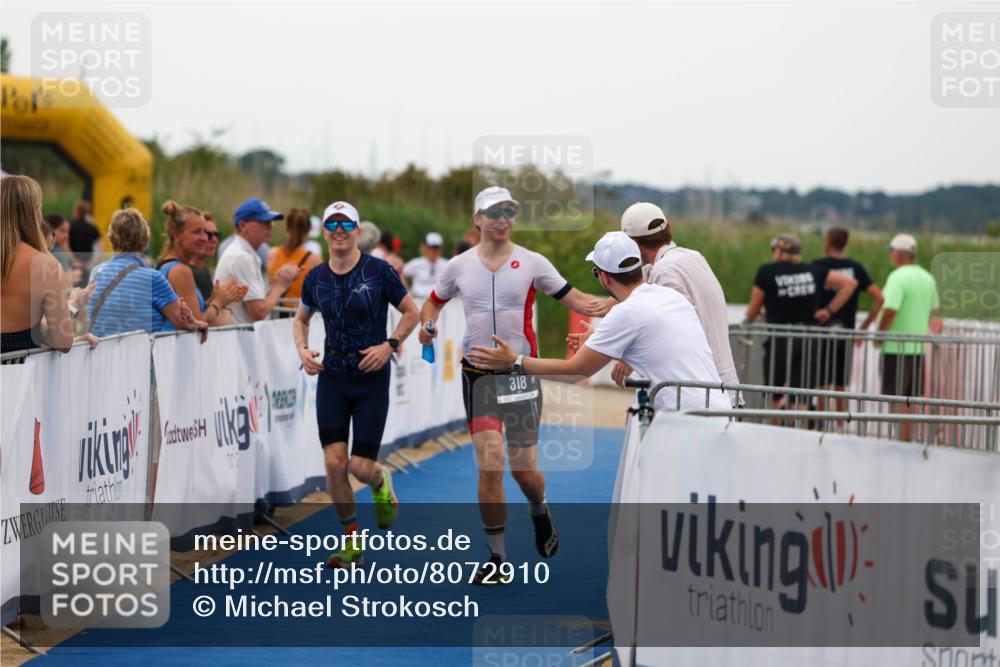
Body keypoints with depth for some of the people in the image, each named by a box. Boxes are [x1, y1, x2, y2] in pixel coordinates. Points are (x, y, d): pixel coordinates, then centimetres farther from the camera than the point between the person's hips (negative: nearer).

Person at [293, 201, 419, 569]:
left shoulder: (379, 271, -8)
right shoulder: (315, 278, 3)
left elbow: (411, 312, 2)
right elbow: (300, 319, 20)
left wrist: (389, 345, -13)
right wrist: (303, 350, 1)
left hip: (372, 378, -3)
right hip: (332, 377, 3)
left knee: (361, 467, -4)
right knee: (334, 463, -8)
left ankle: (382, 485, 35)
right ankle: (352, 542, 8)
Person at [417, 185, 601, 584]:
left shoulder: (532, 263, 1)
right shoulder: (459, 266, 5)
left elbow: (575, 300, -1)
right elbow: (433, 302, 19)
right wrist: (427, 326, -3)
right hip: (478, 375, 0)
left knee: (523, 467, 3)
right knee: (490, 461, -12)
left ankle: (540, 513, 41)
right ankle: (496, 559, -2)